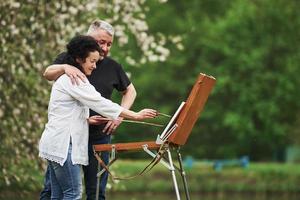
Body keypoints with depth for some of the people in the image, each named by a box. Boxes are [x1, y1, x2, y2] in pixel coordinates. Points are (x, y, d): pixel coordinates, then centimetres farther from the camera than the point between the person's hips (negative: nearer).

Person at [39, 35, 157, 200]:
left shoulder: (66, 79, 20)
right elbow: (100, 103, -16)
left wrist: (87, 119, 8)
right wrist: (136, 116, -16)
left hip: (56, 145, 10)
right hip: (62, 145, -10)